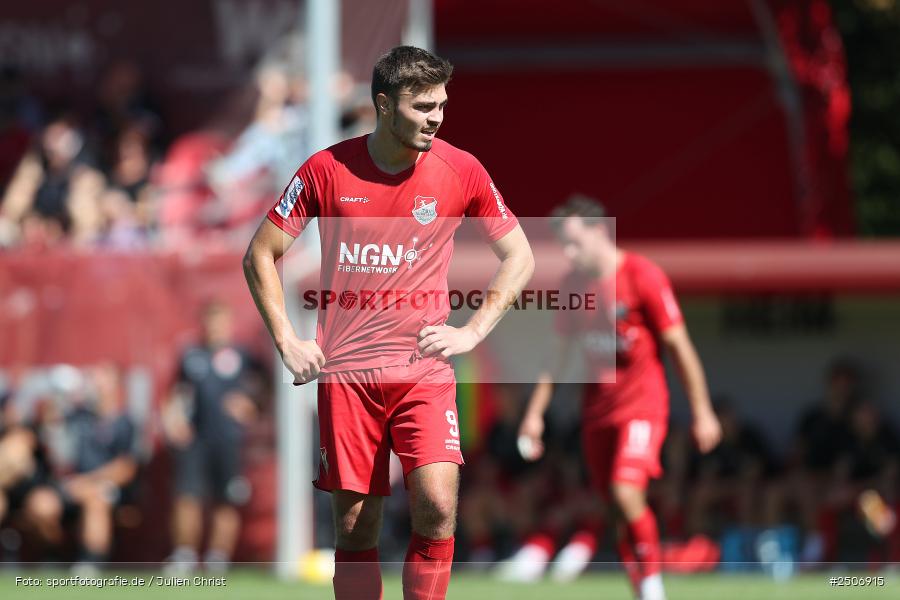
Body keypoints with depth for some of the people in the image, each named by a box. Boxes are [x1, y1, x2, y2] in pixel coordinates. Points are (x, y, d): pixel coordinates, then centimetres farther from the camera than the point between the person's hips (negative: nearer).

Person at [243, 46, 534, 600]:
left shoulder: (460, 171, -1)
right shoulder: (328, 170, -2)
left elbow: (519, 258, 9)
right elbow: (260, 256, 8)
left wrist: (473, 333, -2)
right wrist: (287, 342, 0)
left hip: (425, 369, 0)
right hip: (346, 372, 0)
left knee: (437, 507, -18)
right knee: (355, 527, 2)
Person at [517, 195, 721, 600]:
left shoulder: (643, 277, -11)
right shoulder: (574, 283, 7)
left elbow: (678, 346, -8)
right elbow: (562, 354, 16)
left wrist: (702, 411, -9)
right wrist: (535, 412, 12)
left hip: (641, 403, -6)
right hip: (596, 410, 6)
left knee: (626, 492, -23)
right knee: (619, 508, 5)